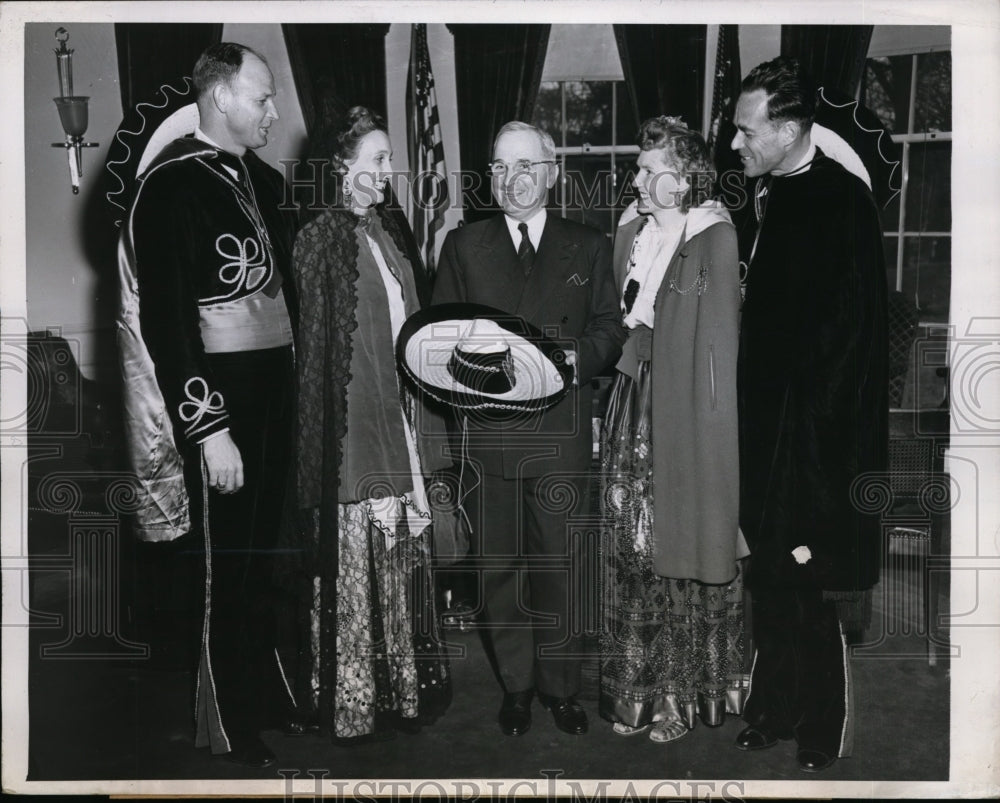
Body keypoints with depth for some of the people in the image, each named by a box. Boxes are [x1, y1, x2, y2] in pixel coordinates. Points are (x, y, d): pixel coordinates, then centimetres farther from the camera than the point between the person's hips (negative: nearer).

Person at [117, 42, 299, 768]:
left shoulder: (264, 181, 12)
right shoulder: (173, 185, -11)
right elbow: (165, 318, -16)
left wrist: (295, 378, 13)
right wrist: (208, 428, -19)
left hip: (275, 390, 7)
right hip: (217, 400, -7)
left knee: (265, 550, 16)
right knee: (225, 561, 2)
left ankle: (267, 693, 32)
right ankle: (229, 725, 17)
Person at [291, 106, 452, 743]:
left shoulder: (392, 231, 12)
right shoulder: (322, 239, -9)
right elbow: (318, 347, -11)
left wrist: (418, 420, 12)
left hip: (401, 418, 7)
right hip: (355, 421, -7)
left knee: (405, 553, 15)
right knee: (358, 559, 2)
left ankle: (406, 681, 29)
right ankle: (356, 697, 17)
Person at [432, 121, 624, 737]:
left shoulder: (589, 247, 11)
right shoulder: (462, 246, 11)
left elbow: (610, 328, 8)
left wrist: (574, 358, -12)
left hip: (562, 431, 0)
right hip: (490, 430, 1)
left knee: (559, 564, 3)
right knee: (499, 564, 7)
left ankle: (561, 686, 19)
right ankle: (517, 685, 22)